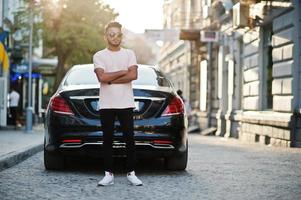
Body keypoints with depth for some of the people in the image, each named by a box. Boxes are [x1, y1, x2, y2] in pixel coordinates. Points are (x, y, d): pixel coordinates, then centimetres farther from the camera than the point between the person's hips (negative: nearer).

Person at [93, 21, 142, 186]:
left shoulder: (129, 54, 7)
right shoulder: (99, 56, 4)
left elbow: (133, 75, -7)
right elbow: (102, 77, -11)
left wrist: (111, 80, -9)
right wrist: (122, 72, -6)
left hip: (125, 104, 0)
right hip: (106, 105, 0)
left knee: (129, 139, 0)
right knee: (108, 140, 3)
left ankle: (131, 173, 7)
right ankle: (108, 174, 8)